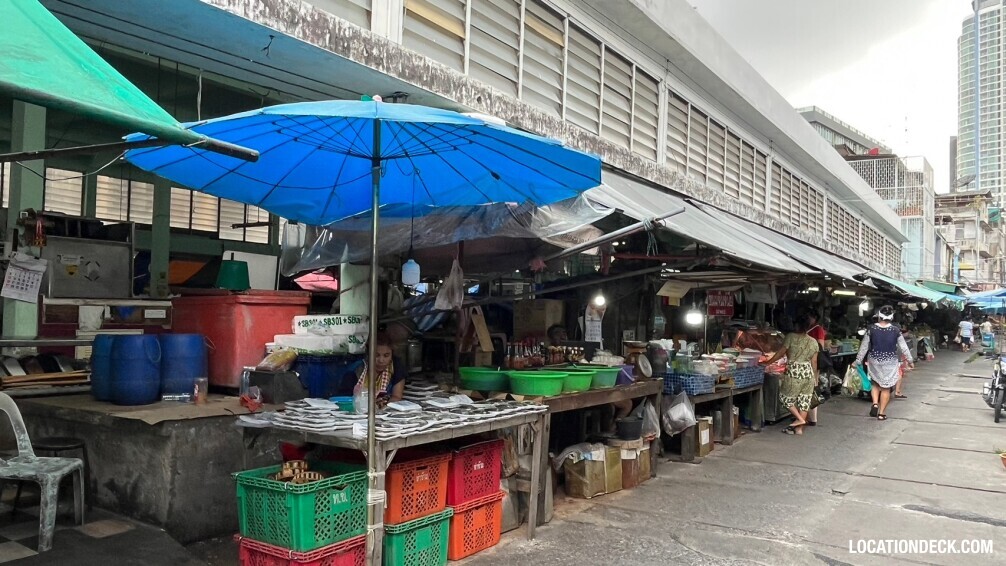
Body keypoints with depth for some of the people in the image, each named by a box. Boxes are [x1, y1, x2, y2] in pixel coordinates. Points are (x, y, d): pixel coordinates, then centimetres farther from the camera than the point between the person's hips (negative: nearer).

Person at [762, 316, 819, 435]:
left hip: (794, 372, -5)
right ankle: (799, 429, 13)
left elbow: (780, 353, -5)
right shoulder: (814, 342, 6)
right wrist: (814, 378, 19)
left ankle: (799, 419, 8)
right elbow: (814, 362, 10)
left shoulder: (791, 337, -8)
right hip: (808, 373, 6)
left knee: (785, 396, 13)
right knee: (804, 401, 9)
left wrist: (768, 363, 5)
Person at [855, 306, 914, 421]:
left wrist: (858, 361, 3)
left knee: (875, 383, 20)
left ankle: (875, 404, 0)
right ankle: (882, 413, 10)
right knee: (886, 388, 7)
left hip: (874, 361, 1)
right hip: (890, 362, 0)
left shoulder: (871, 329, -9)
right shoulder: (895, 330, -9)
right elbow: (903, 347, -1)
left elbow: (864, 346, -5)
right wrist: (910, 361, 12)